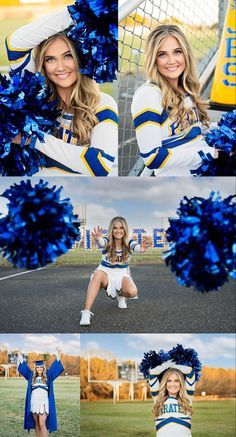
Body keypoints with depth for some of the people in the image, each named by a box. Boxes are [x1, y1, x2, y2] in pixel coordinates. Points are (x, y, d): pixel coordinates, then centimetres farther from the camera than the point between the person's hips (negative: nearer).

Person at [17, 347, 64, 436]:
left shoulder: (48, 376, 10)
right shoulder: (31, 376, 15)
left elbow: (54, 367, 4)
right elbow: (24, 367, 15)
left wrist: (58, 356, -5)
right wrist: (20, 356, 12)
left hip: (43, 402, -3)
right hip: (34, 402, 3)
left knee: (42, 425, -12)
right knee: (36, 425, 7)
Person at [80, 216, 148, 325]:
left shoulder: (129, 243, -11)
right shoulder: (107, 242, -14)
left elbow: (136, 247, -35)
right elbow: (101, 242, -39)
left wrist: (140, 249, -61)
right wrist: (98, 238, -66)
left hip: (122, 275, 1)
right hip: (106, 273, -1)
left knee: (132, 292, -31)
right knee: (98, 274, -38)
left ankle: (120, 295, 8)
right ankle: (86, 312, -41)